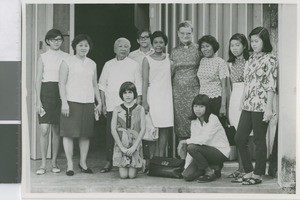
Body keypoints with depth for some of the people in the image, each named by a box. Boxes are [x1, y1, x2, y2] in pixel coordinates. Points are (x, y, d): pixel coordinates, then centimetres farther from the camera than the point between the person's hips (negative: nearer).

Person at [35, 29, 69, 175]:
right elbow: (38, 79, 2)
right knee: (44, 129, -9)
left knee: (57, 129, 5)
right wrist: (38, 101, -5)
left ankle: (54, 162, 14)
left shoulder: (66, 57, 8)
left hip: (61, 93, 1)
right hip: (46, 92, -1)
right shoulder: (43, 57, 6)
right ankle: (43, 163, -2)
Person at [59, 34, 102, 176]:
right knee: (69, 133, -4)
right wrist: (64, 103, -12)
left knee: (86, 134, 5)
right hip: (71, 102, -4)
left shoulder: (92, 64, 16)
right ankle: (70, 164, 3)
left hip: (88, 103, 4)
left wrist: (99, 102, 13)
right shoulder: (67, 62, 2)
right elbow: (62, 84, -3)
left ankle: (83, 162, 17)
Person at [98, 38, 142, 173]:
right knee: (110, 133, 0)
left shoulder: (134, 65, 6)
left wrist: (137, 106, -1)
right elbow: (102, 86, 12)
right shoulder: (108, 65, 11)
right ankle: (109, 162, 8)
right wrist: (103, 105, 6)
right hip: (111, 106, 2)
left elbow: (138, 88, 5)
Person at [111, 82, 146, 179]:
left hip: (135, 145, 0)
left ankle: (136, 167, 25)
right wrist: (122, 147, -10)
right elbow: (113, 130, -1)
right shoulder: (117, 110, 4)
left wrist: (134, 147, -11)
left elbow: (143, 129, -2)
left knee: (132, 175, -8)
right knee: (123, 175, -8)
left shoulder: (140, 109, 4)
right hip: (121, 145, 0)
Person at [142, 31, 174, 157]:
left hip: (166, 96, 3)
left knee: (165, 128, 1)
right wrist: (144, 101, -7)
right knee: (153, 127, -6)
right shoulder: (147, 60, 1)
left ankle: (161, 156, 8)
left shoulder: (169, 58, 11)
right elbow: (145, 81, -3)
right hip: (153, 96, -3)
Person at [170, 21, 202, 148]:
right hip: (178, 91, 2)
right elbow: (170, 73, 15)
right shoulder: (174, 52, 10)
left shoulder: (198, 49, 3)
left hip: (194, 90, -2)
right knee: (179, 117, 2)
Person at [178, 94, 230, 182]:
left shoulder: (213, 119, -16)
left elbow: (204, 139, -28)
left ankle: (210, 172, -10)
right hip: (206, 151, 7)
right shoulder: (194, 122, 6)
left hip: (220, 152, -7)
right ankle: (213, 167, 12)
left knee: (192, 147, -29)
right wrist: (186, 166, 0)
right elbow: (193, 140, 5)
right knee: (187, 175, -11)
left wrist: (185, 141, -17)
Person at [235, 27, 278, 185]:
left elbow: (271, 86, -12)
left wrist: (269, 108, -16)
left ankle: (258, 175, 12)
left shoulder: (269, 59, -7)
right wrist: (242, 102, 15)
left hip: (260, 106, -8)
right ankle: (248, 171, 19)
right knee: (239, 138, 6)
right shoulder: (252, 58, 15)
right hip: (247, 105, 8)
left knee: (259, 140, 1)